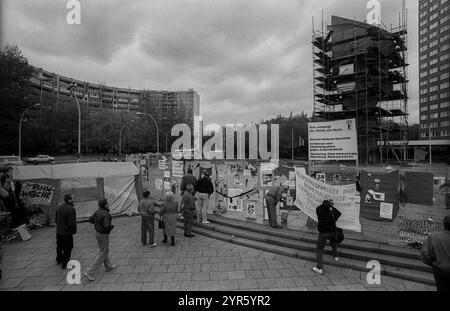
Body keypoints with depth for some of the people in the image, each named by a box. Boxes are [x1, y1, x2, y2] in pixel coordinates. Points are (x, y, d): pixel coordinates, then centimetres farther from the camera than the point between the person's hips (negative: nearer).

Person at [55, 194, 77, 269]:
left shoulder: (59, 207, 0)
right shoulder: (71, 209, -24)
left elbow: (55, 220, 8)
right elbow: (72, 222, -25)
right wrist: (74, 230, -8)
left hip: (59, 231, 8)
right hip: (67, 232, -7)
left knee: (59, 246, 26)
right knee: (67, 248, 9)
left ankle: (58, 260, 45)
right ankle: (64, 264, 16)